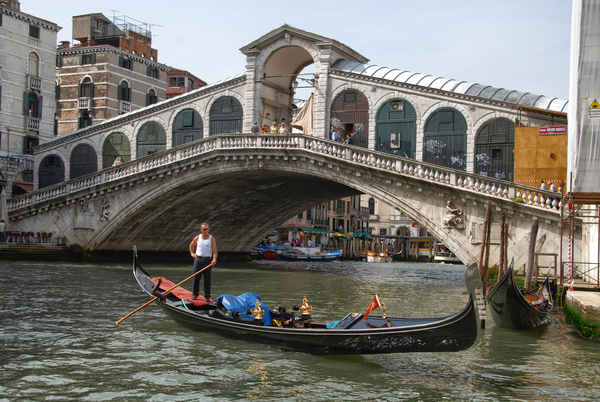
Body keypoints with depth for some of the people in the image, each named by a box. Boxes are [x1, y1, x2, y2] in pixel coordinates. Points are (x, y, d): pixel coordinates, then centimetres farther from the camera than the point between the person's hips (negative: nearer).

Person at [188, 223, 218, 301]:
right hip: (198, 259, 2)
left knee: (207, 279, -1)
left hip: (208, 260, -2)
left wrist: (214, 259, -23)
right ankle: (195, 294, 14)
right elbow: (191, 245, 25)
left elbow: (214, 251, -7)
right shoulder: (197, 238, 6)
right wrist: (192, 253, 13)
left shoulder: (211, 239, 0)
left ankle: (207, 296, 5)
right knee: (196, 277, 2)